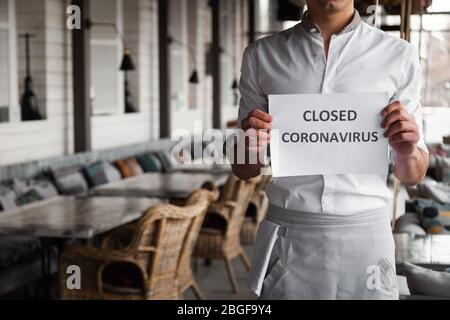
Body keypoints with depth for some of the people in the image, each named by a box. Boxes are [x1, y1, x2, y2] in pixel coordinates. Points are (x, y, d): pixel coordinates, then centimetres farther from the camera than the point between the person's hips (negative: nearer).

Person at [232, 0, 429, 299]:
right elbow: (245, 170, 8)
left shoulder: (399, 55, 0)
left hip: (364, 238, 0)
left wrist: (408, 152, -17)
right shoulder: (262, 55, 3)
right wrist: (250, 150, -15)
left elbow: (413, 174, 6)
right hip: (288, 240, 0)